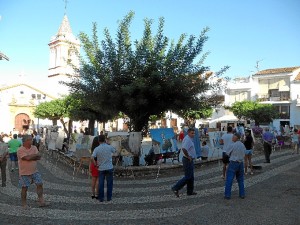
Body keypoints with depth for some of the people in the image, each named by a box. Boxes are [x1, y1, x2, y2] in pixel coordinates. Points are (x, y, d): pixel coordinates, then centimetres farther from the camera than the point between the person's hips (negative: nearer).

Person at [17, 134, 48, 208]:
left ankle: (41, 201, 14)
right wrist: (35, 155, -13)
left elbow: (39, 157, -7)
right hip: (25, 173, -5)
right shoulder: (20, 150, -16)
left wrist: (30, 157, -20)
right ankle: (24, 203, 25)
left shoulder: (34, 148, 2)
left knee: (40, 184, 4)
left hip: (34, 171, 5)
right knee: (24, 188, 6)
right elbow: (27, 158, -28)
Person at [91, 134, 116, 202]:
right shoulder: (109, 147, -6)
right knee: (109, 183, 10)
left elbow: (92, 158, -21)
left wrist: (95, 165, -5)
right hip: (109, 168, 0)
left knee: (101, 184, 8)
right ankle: (109, 197, 15)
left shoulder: (96, 149, -8)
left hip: (101, 168, 0)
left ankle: (101, 198, 12)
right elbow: (115, 151, 17)